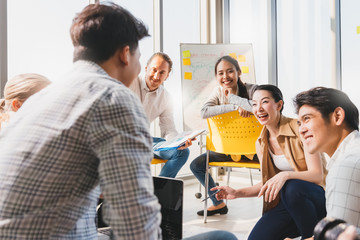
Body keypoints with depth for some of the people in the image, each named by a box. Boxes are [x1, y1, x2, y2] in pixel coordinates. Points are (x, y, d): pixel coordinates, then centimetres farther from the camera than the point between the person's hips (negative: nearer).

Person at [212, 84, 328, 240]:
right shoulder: (261, 144, 4)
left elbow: (317, 175, -19)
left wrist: (286, 175, -37)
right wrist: (237, 193, -1)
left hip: (317, 197, -3)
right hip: (287, 200, 4)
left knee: (293, 188, -38)